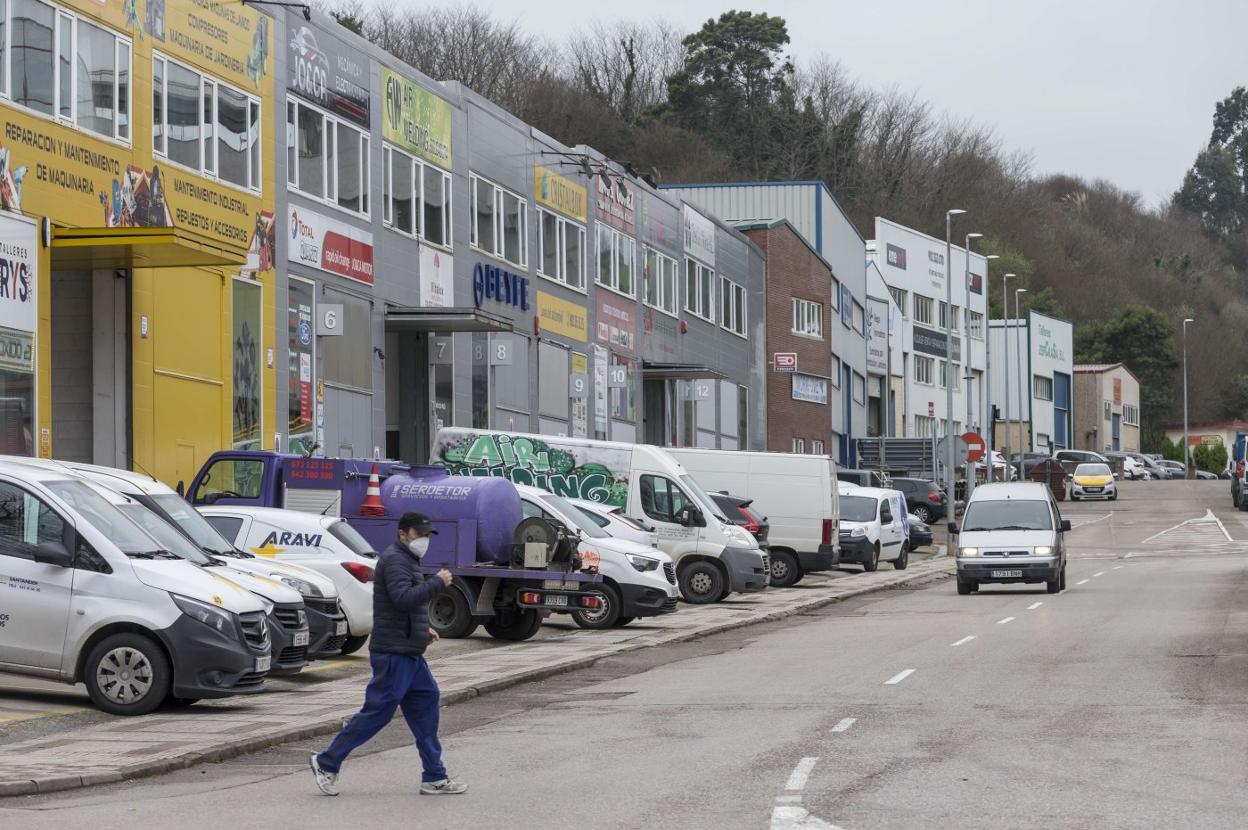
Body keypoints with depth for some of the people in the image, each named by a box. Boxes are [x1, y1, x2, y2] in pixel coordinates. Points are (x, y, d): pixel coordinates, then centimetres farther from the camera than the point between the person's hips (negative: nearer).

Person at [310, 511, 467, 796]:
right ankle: (327, 763, 0)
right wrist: (438, 583, -20)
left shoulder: (407, 560, 21)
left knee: (425, 710, 8)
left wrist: (423, 629, 17)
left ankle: (434, 778, 10)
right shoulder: (394, 559, -12)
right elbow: (403, 598, -27)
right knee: (377, 712, -8)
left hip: (410, 654, 11)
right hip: (393, 654, -11)